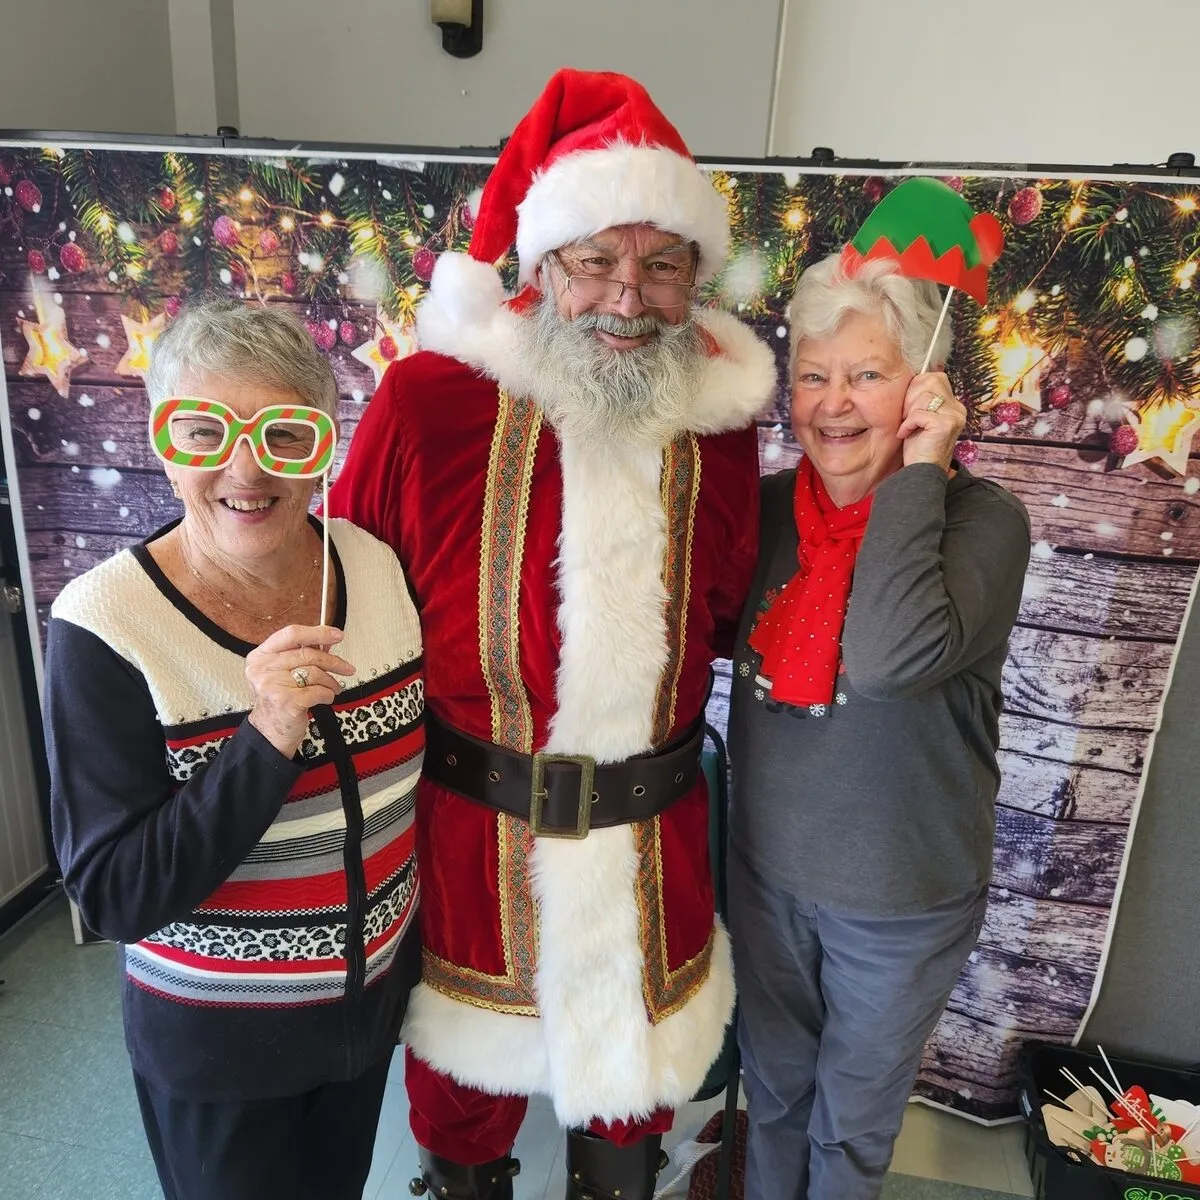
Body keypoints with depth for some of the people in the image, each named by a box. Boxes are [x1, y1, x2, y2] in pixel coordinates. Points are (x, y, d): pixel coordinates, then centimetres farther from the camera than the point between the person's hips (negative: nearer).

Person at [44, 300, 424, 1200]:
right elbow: (112, 897, -20)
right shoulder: (104, 626, -22)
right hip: (216, 1057, -3)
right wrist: (265, 740, -35)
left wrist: (413, 957, 11)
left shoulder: (377, 565, -11)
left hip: (377, 1000, 4)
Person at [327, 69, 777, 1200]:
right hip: (471, 837, -1)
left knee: (630, 1096, 30)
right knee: (464, 1099, 29)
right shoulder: (425, 401, -16)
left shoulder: (720, 419, -6)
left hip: (651, 842, 2)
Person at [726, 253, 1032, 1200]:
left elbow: (894, 658, -36)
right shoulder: (770, 506, -7)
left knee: (854, 1121, 24)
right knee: (774, 1091, 28)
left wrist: (916, 475, -28)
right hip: (768, 868, 3)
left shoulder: (981, 518, -19)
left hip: (902, 897, -3)